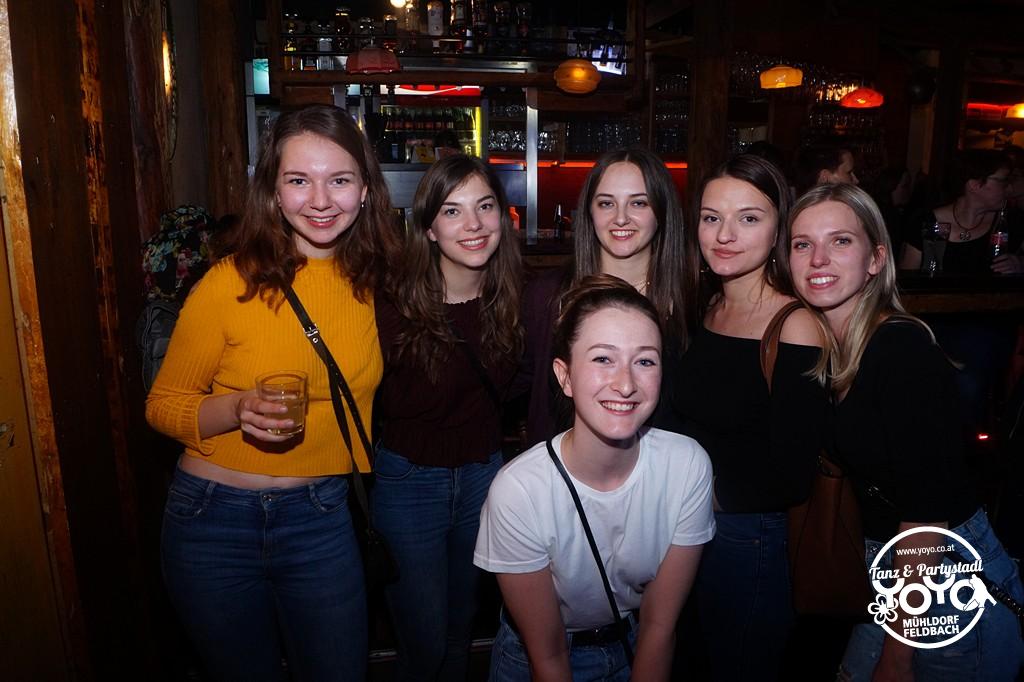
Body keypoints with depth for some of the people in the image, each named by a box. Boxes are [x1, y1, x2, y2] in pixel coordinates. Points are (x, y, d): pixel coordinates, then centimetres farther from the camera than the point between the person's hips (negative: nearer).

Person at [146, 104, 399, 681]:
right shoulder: (231, 284, -15)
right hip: (217, 522, -2)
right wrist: (239, 408, -24)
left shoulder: (374, 282, -5)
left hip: (323, 518, 2)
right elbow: (163, 405, -6)